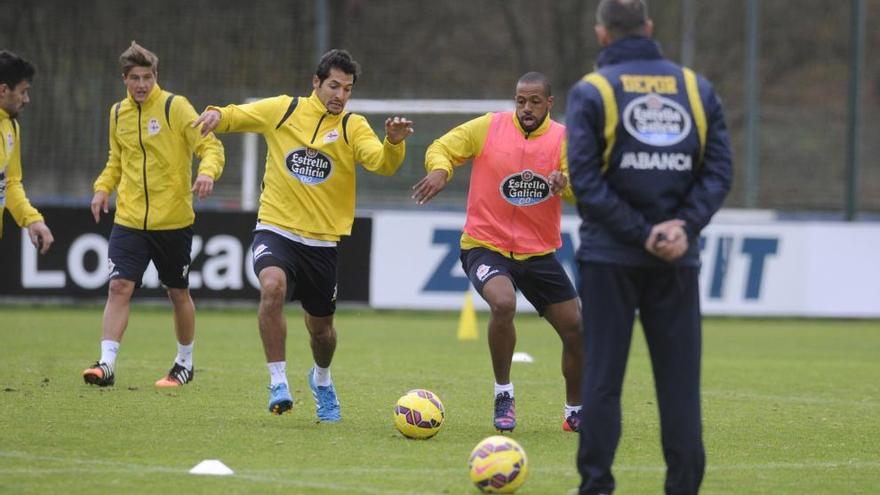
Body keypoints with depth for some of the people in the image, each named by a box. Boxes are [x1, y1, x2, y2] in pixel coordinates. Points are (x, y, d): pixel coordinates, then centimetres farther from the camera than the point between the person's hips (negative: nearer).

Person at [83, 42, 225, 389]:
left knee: (178, 293, 10)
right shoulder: (118, 113, 9)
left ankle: (185, 363, 27)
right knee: (119, 286, -12)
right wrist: (103, 187, 4)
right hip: (129, 220, 3)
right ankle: (107, 364, -15)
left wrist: (207, 172, -32)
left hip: (174, 220, -3)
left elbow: (211, 146, -11)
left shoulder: (175, 107, -7)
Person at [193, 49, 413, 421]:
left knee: (321, 327, 12)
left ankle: (321, 379, 47)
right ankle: (278, 383, -22)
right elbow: (235, 117, 10)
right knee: (273, 287, -32)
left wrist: (394, 142, -38)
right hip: (276, 229, -1)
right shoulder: (282, 110, 1)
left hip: (321, 241, 1)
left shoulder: (353, 127, -1)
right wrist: (217, 115, -13)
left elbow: (382, 163, -16)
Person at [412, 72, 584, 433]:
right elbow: (442, 148, 0)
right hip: (486, 245, -3)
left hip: (539, 252, 3)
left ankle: (575, 413, 25)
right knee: (503, 303, -33)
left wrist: (565, 181, -35)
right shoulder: (488, 128, -5)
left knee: (576, 329, 1)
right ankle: (504, 394, -12)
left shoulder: (563, 139, -2)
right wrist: (439, 170, -23)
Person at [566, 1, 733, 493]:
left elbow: (585, 180, -11)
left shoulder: (592, 92, -2)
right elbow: (719, 171, -1)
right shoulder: (698, 88, 7)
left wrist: (641, 234, -11)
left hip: (610, 258, -2)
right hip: (678, 262, 2)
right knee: (679, 378, 5)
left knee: (602, 377, 3)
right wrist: (683, 228, -8)